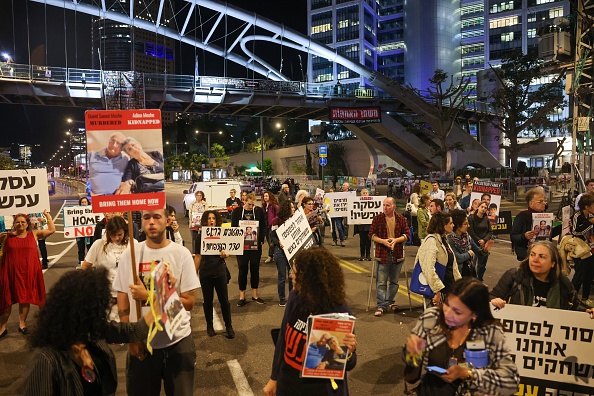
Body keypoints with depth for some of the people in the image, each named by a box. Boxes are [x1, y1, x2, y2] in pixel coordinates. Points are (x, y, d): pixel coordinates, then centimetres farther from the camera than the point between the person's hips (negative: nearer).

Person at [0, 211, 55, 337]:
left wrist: (47, 216, 6)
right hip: (11, 272, -1)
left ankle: (22, 324, 24)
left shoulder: (34, 234, 5)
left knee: (25, 298, 9)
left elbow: (52, 230, 7)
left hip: (28, 272, 1)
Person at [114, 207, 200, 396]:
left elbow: (188, 302, -12)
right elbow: (122, 300, 2)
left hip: (178, 341, -1)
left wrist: (148, 295, -18)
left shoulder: (181, 254, -10)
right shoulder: (129, 254, -4)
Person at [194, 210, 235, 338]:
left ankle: (229, 326, 17)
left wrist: (225, 254, -22)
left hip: (220, 271, 0)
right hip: (205, 272, 0)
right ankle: (209, 326, 26)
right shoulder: (201, 236, 0)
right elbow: (198, 256, 2)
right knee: (208, 300, 10)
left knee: (224, 299, 4)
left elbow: (227, 252, 1)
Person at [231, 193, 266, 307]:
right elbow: (233, 227, -1)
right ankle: (242, 296, 15)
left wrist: (261, 240, -8)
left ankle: (255, 295, 22)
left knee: (255, 269, 10)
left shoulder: (259, 211, 0)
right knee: (242, 269, 5)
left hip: (256, 245, 1)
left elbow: (263, 227, 3)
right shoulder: (237, 211, -2)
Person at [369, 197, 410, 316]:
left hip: (397, 254, 2)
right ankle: (381, 306, 4)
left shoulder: (401, 219, 3)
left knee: (394, 281, 14)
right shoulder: (377, 218, -1)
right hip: (382, 254, -2)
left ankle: (389, 301, 30)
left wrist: (396, 240, -13)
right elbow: (371, 235, 0)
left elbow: (406, 234, 5)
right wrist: (383, 241, -16)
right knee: (381, 282, -2)